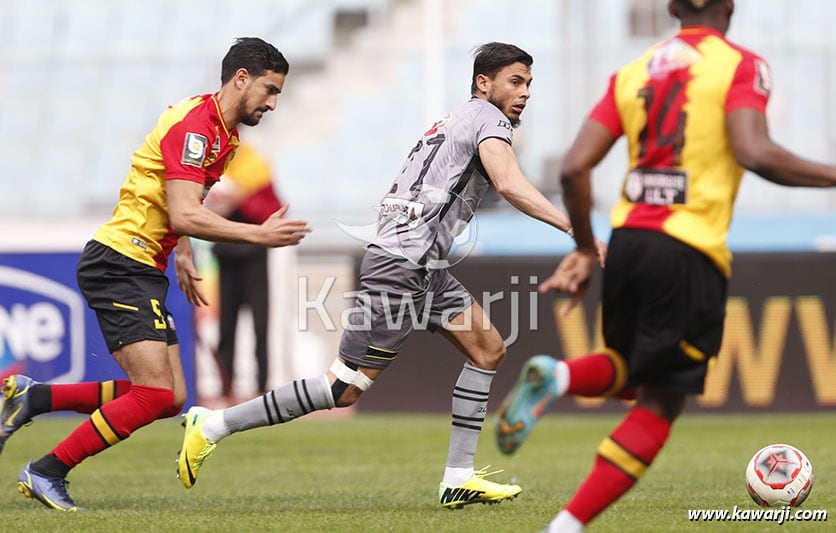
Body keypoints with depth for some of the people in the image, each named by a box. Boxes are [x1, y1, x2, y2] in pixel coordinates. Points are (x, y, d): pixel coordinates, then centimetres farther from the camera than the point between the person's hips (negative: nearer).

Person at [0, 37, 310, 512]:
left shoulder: (224, 133, 15)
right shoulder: (193, 124, -17)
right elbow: (184, 215, -26)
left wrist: (183, 257, 22)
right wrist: (258, 235, -25)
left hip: (145, 272, 10)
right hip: (120, 261, -10)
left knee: (170, 398, 5)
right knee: (155, 395, -16)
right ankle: (46, 473, -5)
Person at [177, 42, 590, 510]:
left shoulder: (453, 121, 23)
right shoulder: (489, 119, -5)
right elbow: (509, 184, -24)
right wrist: (573, 227, -29)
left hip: (424, 268, 10)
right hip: (402, 266, -10)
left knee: (489, 350, 8)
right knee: (346, 389, -9)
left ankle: (459, 479, 7)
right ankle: (214, 425, -4)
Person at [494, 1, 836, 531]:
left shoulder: (633, 72, 13)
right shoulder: (741, 65, -1)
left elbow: (574, 168, 7)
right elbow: (753, 152, -19)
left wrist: (585, 250, 18)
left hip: (627, 240, 5)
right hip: (691, 255, -5)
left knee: (629, 373, 27)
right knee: (658, 407, 4)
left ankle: (556, 375, -7)